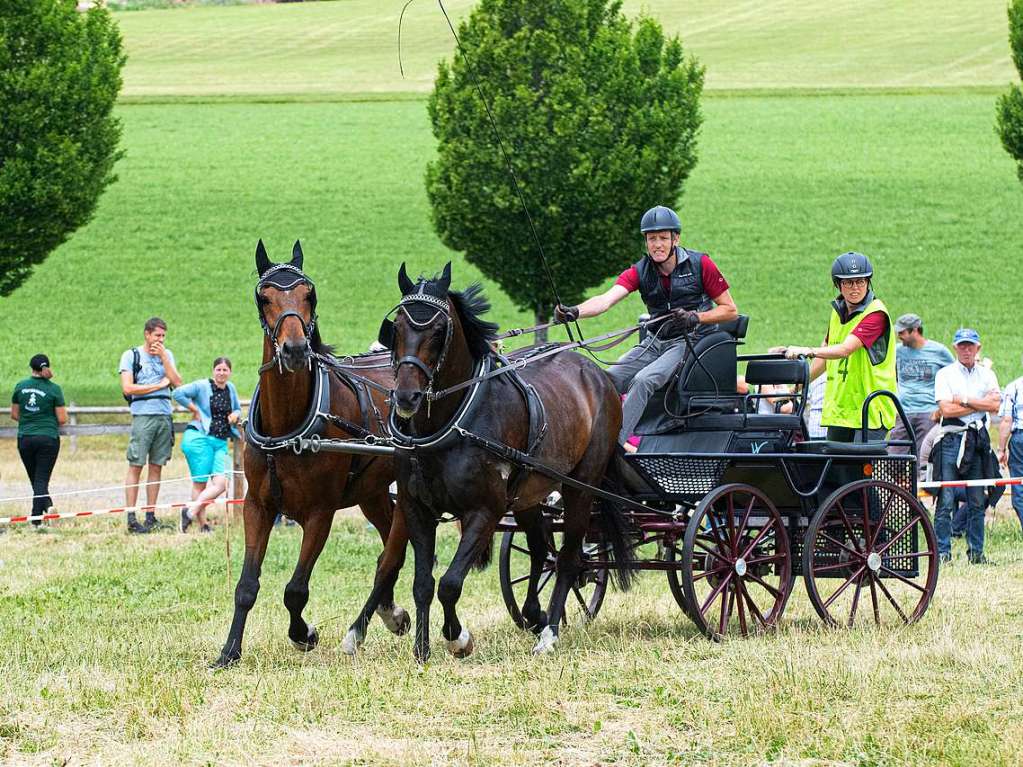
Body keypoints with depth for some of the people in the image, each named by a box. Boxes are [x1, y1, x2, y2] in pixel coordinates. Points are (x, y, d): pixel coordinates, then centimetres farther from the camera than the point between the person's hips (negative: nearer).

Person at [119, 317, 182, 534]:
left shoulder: (167, 355, 15)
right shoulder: (131, 356, 2)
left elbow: (178, 383, 3)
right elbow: (127, 388, -7)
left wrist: (163, 357, -3)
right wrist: (158, 385, -4)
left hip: (164, 416, 4)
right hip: (143, 416, -4)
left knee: (156, 467, 5)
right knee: (136, 466, -6)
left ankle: (151, 516, 9)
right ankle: (131, 518, -7)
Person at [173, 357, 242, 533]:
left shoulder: (231, 389, 13)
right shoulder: (202, 386, -5)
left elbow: (238, 409, 28)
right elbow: (178, 393, -12)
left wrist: (236, 415, 4)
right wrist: (194, 409, -8)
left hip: (221, 443, 6)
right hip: (199, 438, -6)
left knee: (221, 483, -10)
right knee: (200, 484, -2)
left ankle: (192, 509, -5)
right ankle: (202, 524, 4)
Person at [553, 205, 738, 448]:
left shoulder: (700, 265, -7)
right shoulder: (640, 271, 0)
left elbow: (730, 310, -1)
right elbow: (606, 299, -18)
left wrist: (695, 317, -18)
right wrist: (574, 312, -38)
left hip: (691, 340, -5)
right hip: (655, 342, 5)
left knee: (643, 380, -29)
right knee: (609, 379, -14)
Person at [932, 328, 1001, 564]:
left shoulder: (986, 375, 13)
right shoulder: (945, 374, 3)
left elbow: (995, 404, -2)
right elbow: (946, 409, -9)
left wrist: (965, 400, -8)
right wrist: (981, 404, -4)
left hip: (978, 439, 3)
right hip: (952, 439, -3)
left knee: (977, 501, 5)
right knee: (946, 501, -7)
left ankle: (976, 551, 10)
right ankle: (942, 552, -5)